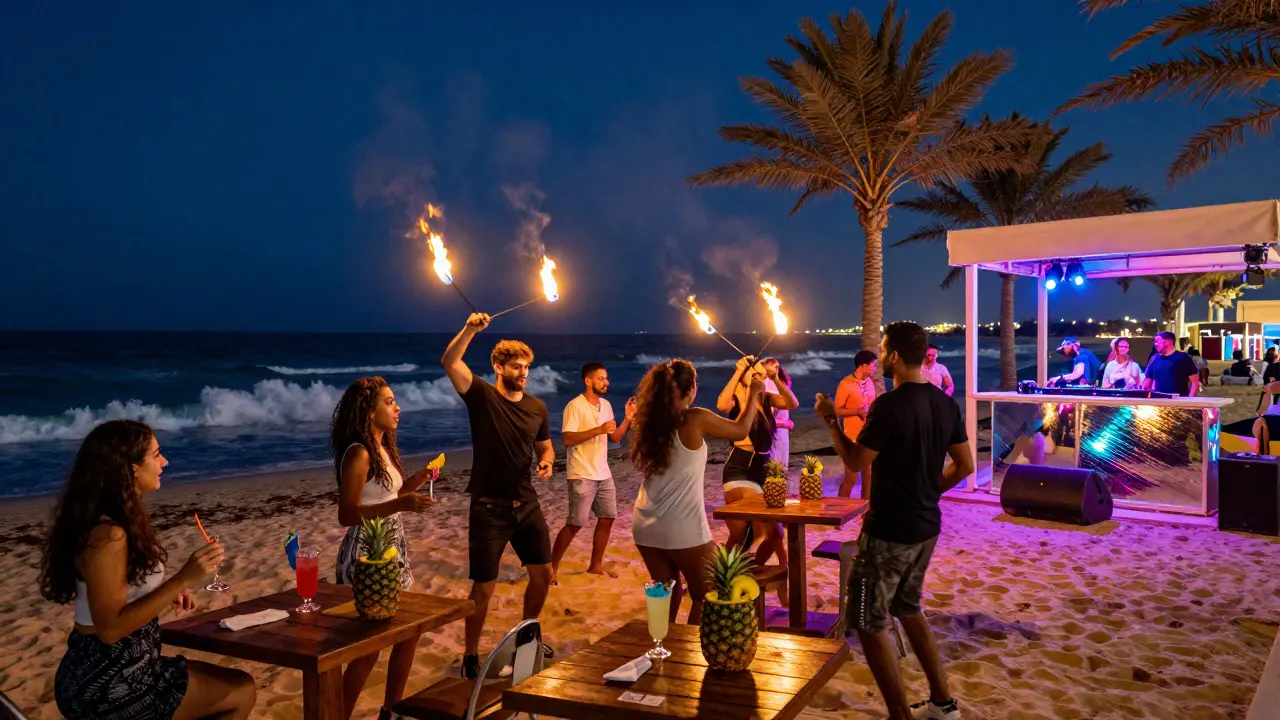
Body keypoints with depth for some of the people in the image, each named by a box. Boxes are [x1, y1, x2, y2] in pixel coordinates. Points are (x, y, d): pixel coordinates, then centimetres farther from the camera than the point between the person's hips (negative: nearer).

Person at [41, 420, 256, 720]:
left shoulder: (117, 522, 5)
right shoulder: (107, 534, -24)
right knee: (242, 692, 1)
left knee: (230, 684, 20)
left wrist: (170, 594, 5)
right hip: (107, 683, -9)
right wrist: (183, 579, -28)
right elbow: (110, 628, -25)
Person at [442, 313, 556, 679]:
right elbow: (449, 363, -23)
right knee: (483, 588, -1)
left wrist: (547, 463, -6)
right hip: (489, 508, -5)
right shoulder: (481, 396, -8)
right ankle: (470, 656, 19)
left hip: (527, 505, 5)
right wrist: (470, 329, -36)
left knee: (543, 573, 13)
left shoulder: (537, 407, 5)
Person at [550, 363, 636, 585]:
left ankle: (595, 565, 22)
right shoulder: (575, 406, -14)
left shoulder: (606, 405, 9)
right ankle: (551, 568, 5)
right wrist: (599, 429, -25)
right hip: (582, 476, -8)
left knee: (607, 518, 9)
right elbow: (568, 439, -21)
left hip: (604, 474, 8)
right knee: (575, 524, -6)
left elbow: (614, 437, 13)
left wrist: (628, 418, -2)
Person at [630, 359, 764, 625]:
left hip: (646, 526, 6)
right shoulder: (695, 419, -13)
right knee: (705, 598, 13)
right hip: (682, 528, -6)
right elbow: (741, 431, 2)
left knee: (667, 596, 21)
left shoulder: (651, 420, 2)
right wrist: (753, 392, 18)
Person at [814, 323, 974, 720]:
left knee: (868, 622, 4)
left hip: (890, 529, -8)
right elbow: (964, 466, 9)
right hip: (926, 525, 9)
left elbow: (855, 462, -15)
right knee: (907, 608, 25)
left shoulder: (889, 405, -21)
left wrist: (831, 420, -3)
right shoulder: (945, 403, 3)